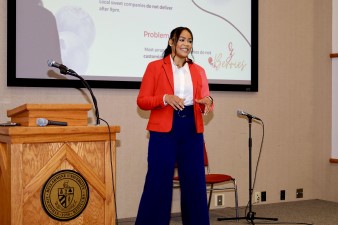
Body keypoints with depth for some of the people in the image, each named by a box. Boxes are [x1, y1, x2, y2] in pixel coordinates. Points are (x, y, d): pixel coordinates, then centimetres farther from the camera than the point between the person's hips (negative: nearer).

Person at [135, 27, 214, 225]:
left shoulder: (198, 71, 13)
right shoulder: (155, 67, 2)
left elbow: (205, 102, 12)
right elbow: (142, 101, -1)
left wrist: (208, 101, -11)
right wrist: (165, 98, -17)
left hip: (192, 130, 4)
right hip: (164, 130, -4)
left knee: (195, 181, 6)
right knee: (159, 181, -3)